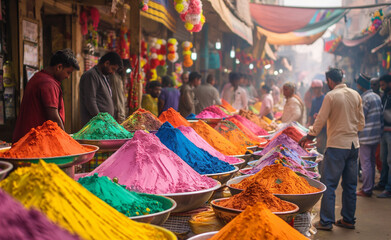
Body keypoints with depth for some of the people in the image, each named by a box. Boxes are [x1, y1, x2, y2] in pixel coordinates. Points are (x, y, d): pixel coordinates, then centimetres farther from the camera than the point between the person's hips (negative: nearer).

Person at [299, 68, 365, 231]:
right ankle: (348, 220, 19)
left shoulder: (331, 96, -10)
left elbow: (320, 121, -7)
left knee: (329, 184, -1)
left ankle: (326, 221, -1)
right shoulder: (356, 95, 7)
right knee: (350, 184, 12)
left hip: (337, 145, -6)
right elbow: (361, 122, 12)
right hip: (354, 144, 6)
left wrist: (309, 136, 6)